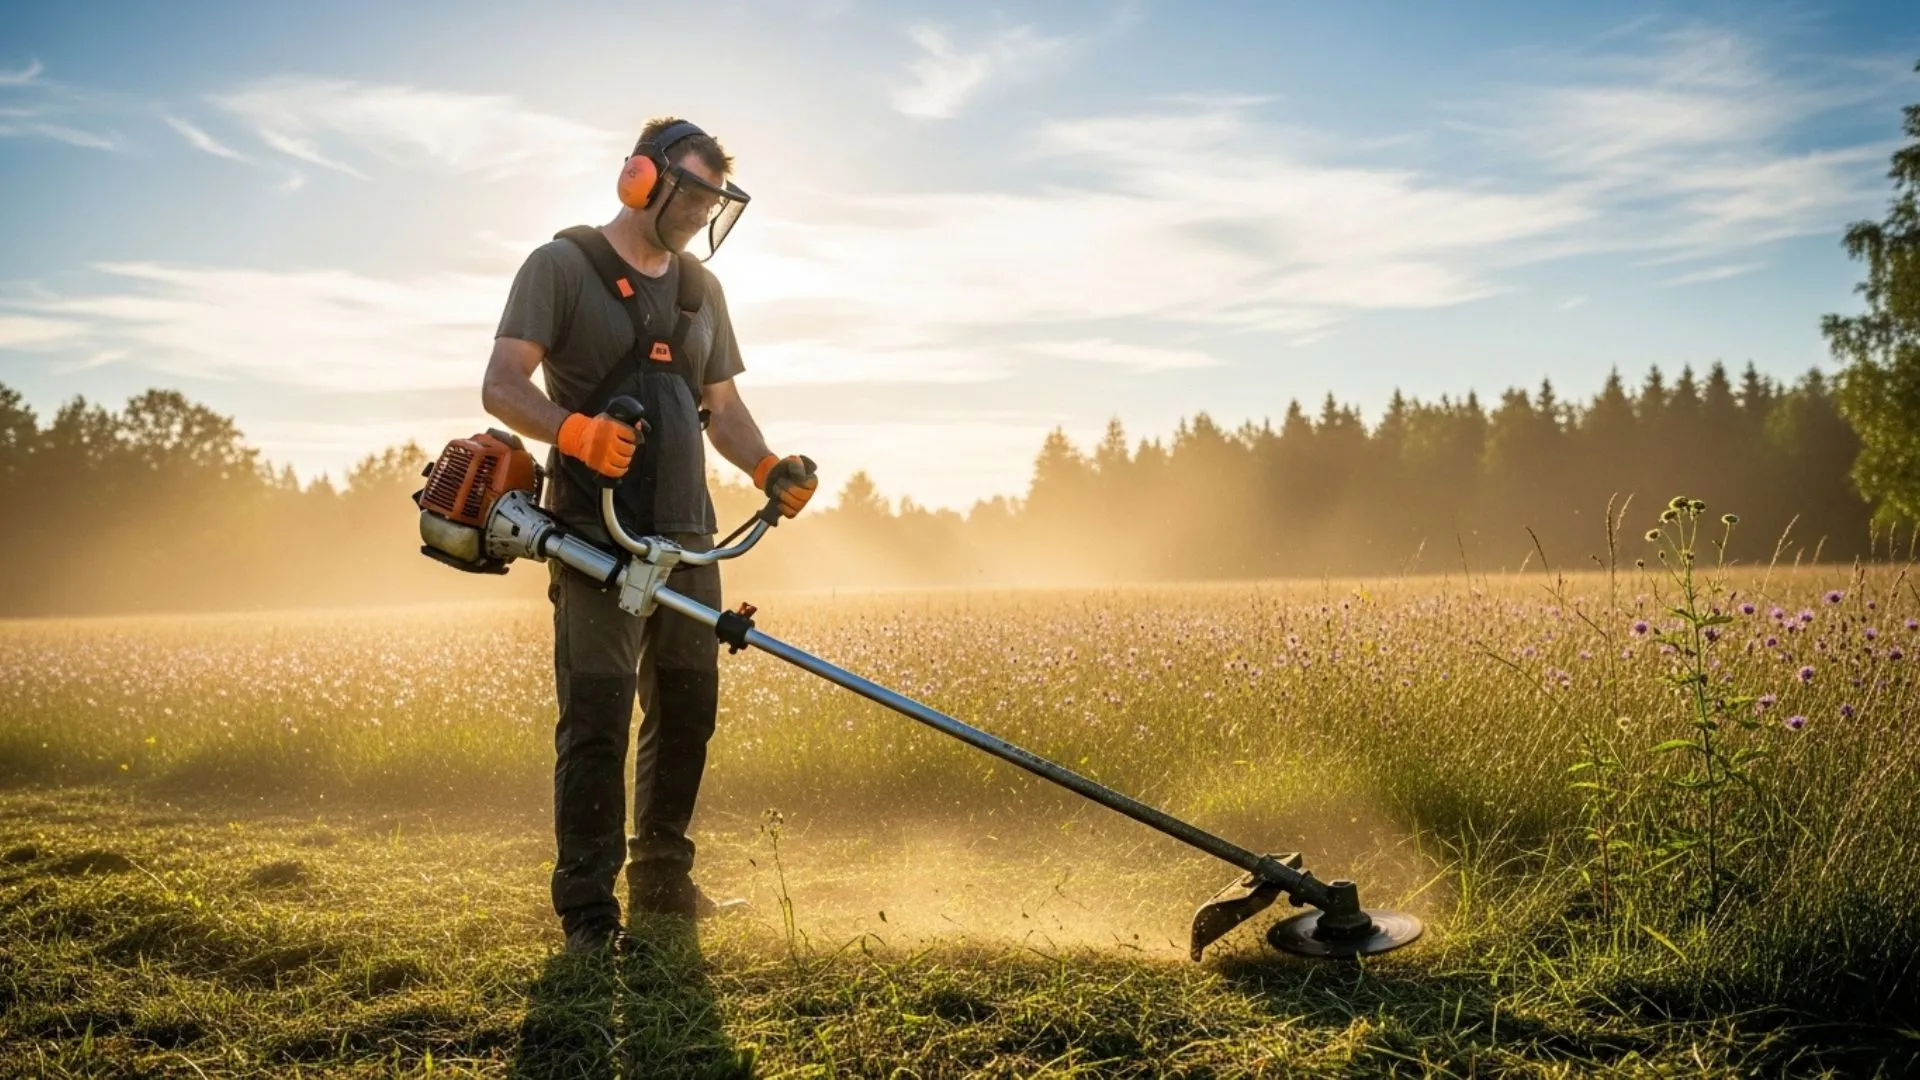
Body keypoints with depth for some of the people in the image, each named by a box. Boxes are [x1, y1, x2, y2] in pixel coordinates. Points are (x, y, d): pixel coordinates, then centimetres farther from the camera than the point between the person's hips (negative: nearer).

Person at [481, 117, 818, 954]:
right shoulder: (562, 266, -1)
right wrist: (573, 430, -29)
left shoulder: (701, 289, 19)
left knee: (688, 709, 11)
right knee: (597, 718, -10)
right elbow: (501, 386, -9)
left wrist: (769, 469, 0)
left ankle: (662, 878, 26)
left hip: (688, 538, 7)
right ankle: (588, 913, -4)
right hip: (597, 538, -6)